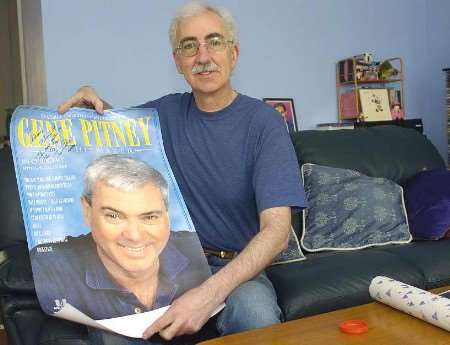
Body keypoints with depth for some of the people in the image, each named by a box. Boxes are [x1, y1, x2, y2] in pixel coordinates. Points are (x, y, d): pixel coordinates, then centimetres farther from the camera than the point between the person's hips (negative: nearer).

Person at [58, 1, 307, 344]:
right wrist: (93, 100, 3)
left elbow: (276, 229, -20)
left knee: (256, 313, -36)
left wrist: (210, 293, -34)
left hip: (237, 268, -3)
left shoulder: (264, 122, -10)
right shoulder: (167, 111, 5)